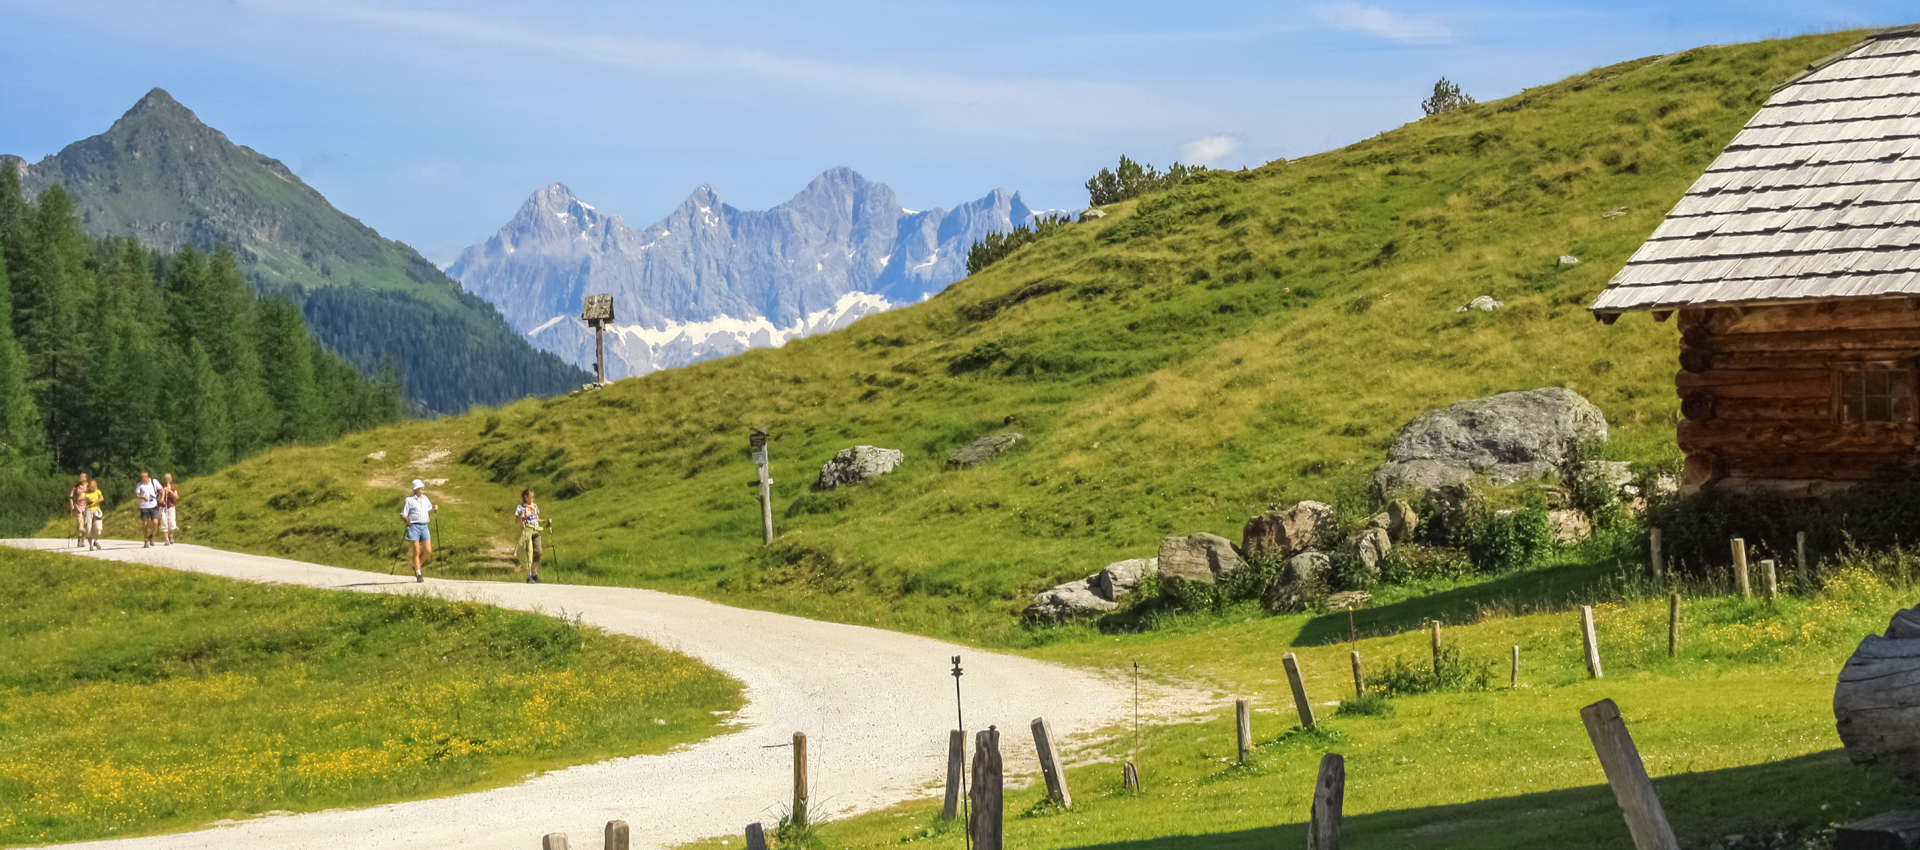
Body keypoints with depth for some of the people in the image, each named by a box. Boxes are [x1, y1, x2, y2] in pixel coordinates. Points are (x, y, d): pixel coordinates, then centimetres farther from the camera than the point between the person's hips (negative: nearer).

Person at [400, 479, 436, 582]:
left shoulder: (426, 499, 14)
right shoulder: (409, 500, -2)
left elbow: (429, 510, 28)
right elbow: (403, 515, -3)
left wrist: (434, 509, 7)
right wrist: (407, 519, -23)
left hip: (424, 527, 5)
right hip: (413, 526, -5)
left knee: (428, 551, -1)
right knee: (416, 551, -5)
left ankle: (417, 567, 22)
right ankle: (418, 574, 0)